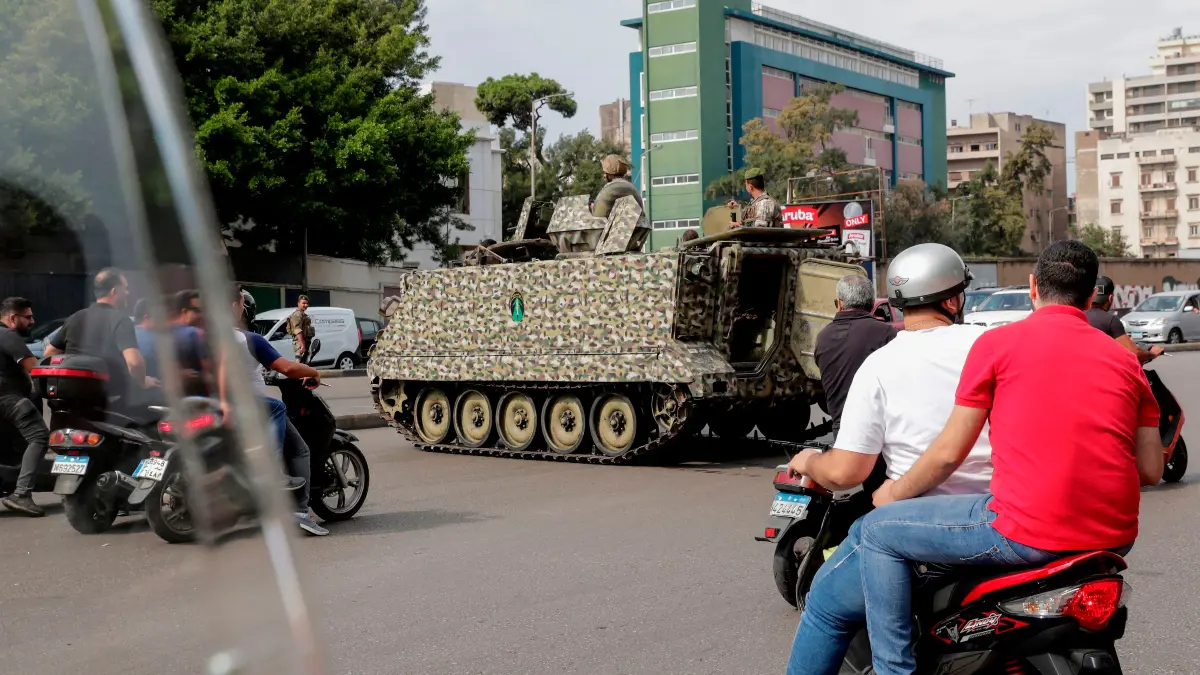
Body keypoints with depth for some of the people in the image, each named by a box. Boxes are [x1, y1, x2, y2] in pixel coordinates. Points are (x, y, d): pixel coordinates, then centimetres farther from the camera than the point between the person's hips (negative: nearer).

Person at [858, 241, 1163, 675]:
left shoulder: (998, 342, 2)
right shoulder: (1125, 359, 14)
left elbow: (949, 453, 2)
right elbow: (1150, 470, 12)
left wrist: (895, 493, 19)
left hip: (1027, 533, -5)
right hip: (1115, 537, 6)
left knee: (879, 531, 11)